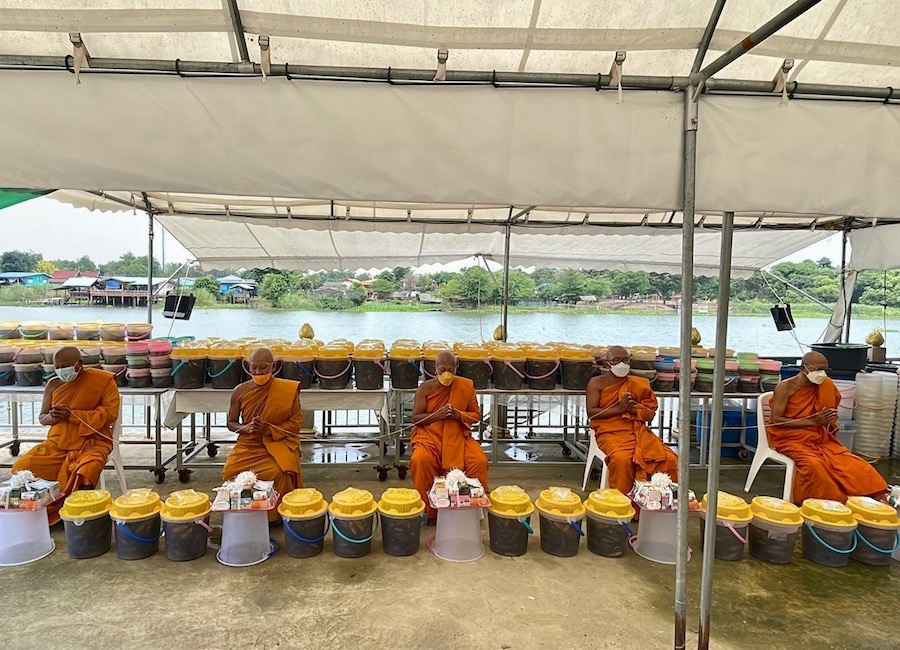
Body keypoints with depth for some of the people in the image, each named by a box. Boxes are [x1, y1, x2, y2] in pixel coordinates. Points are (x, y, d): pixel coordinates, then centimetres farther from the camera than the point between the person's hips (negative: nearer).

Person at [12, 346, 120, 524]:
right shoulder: (53, 384, 7)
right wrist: (52, 417, -10)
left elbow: (110, 414, -12)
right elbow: (41, 417, 16)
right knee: (21, 469, -14)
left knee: (84, 473, -33)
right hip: (57, 443, 5)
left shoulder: (103, 380, -6)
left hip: (91, 442, -5)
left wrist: (72, 415, -18)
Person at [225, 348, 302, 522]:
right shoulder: (240, 391, 0)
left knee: (280, 472, -30)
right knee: (229, 472, -22)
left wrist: (268, 429, -19)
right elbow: (231, 423, 10)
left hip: (278, 442, -3)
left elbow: (295, 423, -4)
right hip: (248, 445, 3)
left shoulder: (288, 390, -7)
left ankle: (277, 514, -1)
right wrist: (245, 428, -13)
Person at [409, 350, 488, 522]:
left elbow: (476, 415, 6)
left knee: (480, 462, -24)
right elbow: (416, 418, -1)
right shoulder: (425, 388, -1)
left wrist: (459, 415, -14)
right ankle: (430, 510, -11)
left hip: (458, 437, 1)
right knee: (420, 461, -31)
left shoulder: (466, 386, 2)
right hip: (429, 435, -1)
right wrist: (437, 415, -18)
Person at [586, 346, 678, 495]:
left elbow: (650, 412, 13)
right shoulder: (597, 383, 5)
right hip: (610, 431, -4)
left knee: (670, 459, -19)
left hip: (638, 431, 4)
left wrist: (633, 410, -9)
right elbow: (591, 412, -4)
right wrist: (619, 408, -13)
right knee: (621, 459, -35)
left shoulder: (638, 384, 15)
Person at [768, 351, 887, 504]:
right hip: (791, 439, -5)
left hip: (820, 438, 5)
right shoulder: (785, 387, -10)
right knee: (813, 463, -32)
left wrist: (828, 421, -2)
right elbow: (775, 420, -14)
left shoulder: (826, 386, 5)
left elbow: (830, 416, 23)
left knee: (851, 463, -19)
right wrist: (812, 421, -18)